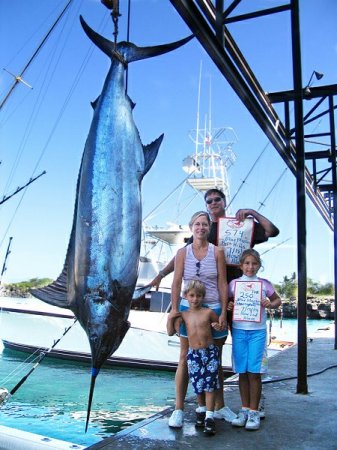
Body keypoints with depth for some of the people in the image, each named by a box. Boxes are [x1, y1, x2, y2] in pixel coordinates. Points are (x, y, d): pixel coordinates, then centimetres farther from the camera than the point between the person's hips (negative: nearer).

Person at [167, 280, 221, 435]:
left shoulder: (208, 312, -4)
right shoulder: (183, 315, 4)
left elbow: (221, 325, 9)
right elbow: (170, 332, 8)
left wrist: (218, 326, -14)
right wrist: (171, 318, -6)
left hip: (210, 352, -2)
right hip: (193, 354, 2)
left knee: (210, 385, -2)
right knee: (198, 385, 9)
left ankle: (209, 417, 3)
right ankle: (201, 411, 32)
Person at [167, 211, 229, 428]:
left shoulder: (217, 252, 1)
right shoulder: (183, 252, 2)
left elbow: (223, 283, 0)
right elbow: (177, 283, 0)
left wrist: (223, 312, -5)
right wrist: (174, 309, -7)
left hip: (213, 309, 0)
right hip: (188, 308, 0)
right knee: (185, 359, 4)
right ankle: (179, 409, 10)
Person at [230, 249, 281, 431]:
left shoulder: (265, 284, 4)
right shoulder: (234, 283, 4)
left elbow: (277, 300, 16)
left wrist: (270, 304, -5)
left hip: (258, 331, -1)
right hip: (238, 330, 1)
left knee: (254, 371, -2)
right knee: (242, 371, 6)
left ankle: (254, 412, 9)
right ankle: (244, 409, 19)